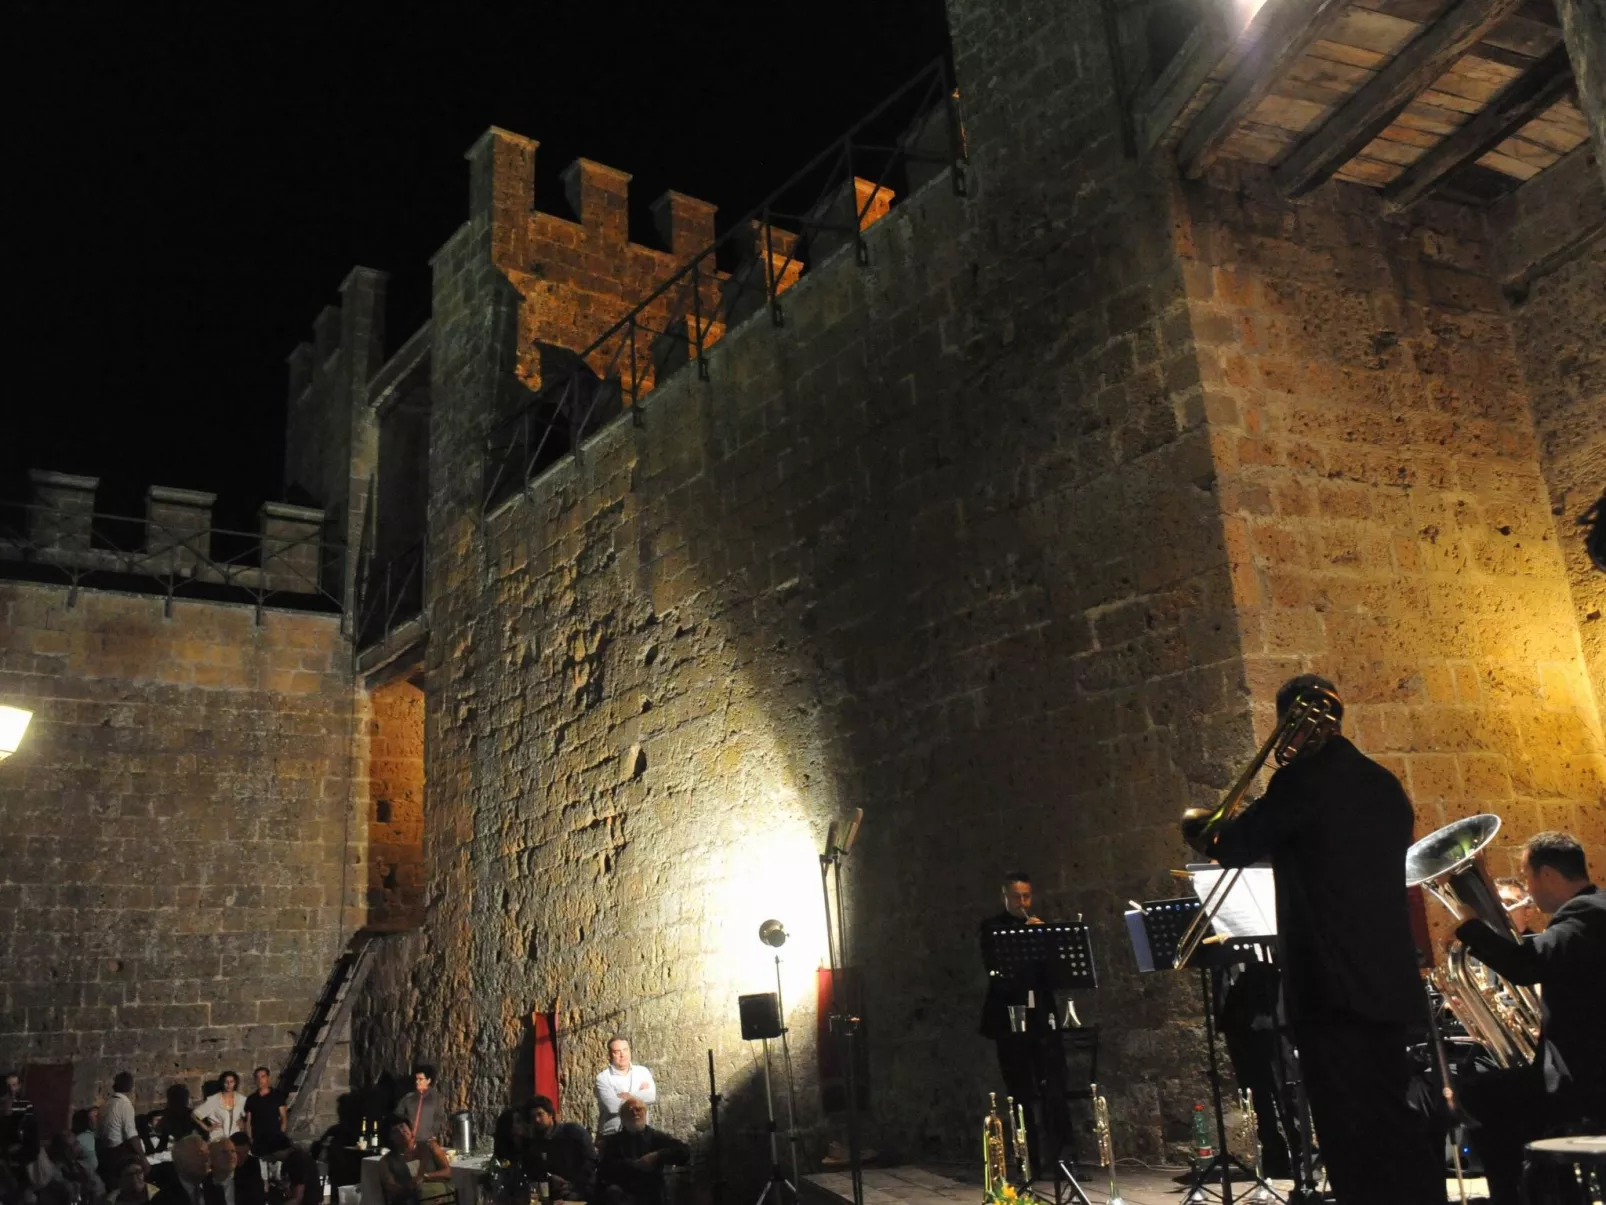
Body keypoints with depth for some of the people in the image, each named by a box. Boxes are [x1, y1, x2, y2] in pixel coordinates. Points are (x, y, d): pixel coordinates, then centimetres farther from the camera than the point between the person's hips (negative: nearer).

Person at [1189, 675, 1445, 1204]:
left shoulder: (1302, 780, -11)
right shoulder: (1383, 784, 12)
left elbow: (1235, 846, -6)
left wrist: (1196, 828, 15)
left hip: (1331, 981, -8)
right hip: (1388, 977, 8)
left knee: (1352, 1131, -2)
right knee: (1393, 1118, 16)